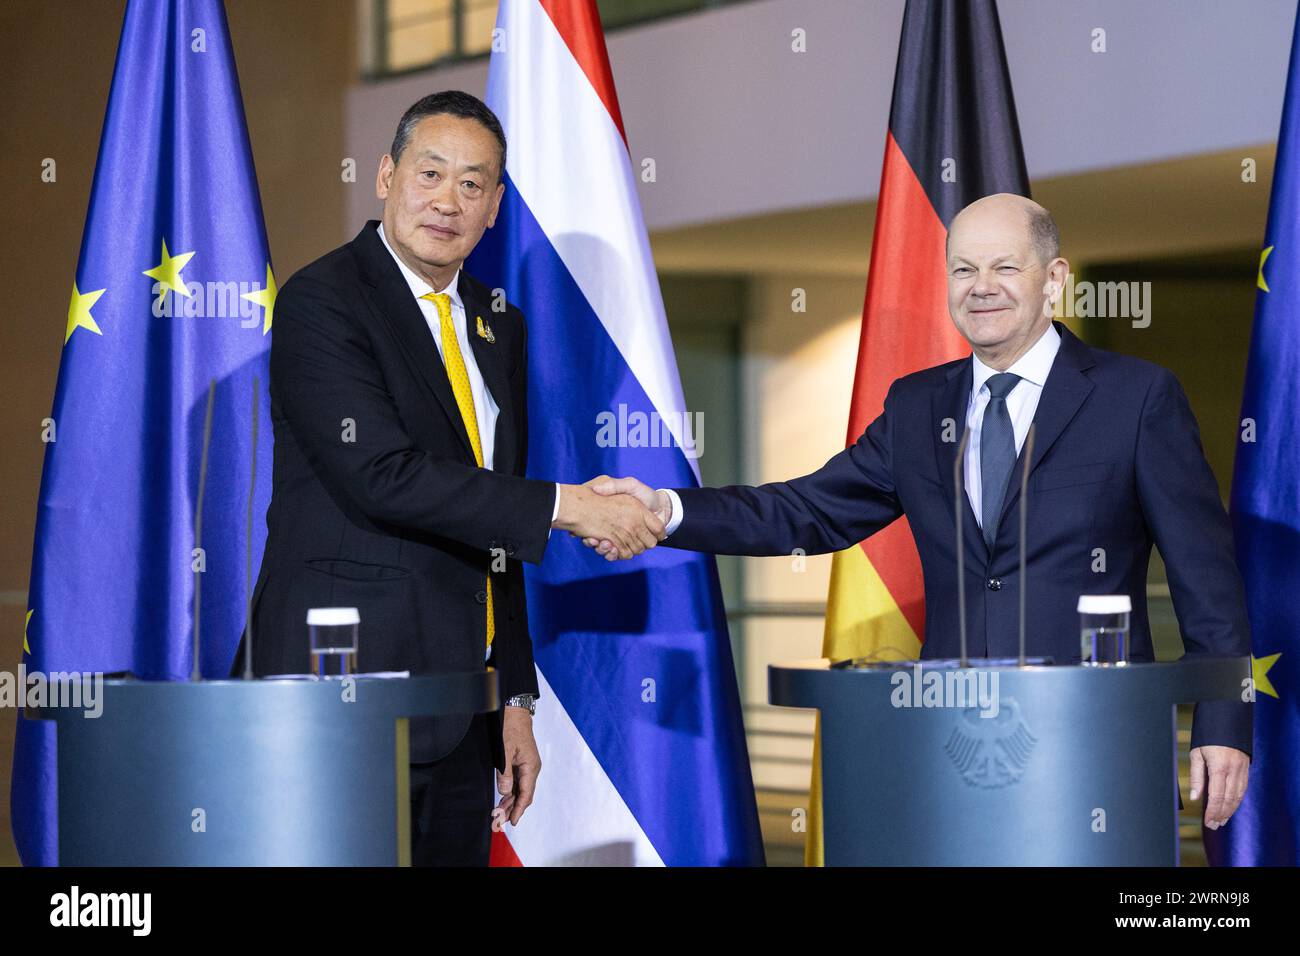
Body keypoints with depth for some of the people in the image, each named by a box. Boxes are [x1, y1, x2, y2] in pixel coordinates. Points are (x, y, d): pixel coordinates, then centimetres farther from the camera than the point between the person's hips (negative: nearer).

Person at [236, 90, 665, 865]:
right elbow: (381, 475, -20)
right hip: (347, 699, -7)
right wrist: (564, 506, -17)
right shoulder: (321, 302, -7)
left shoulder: (499, 327, 16)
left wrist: (515, 699, 15)